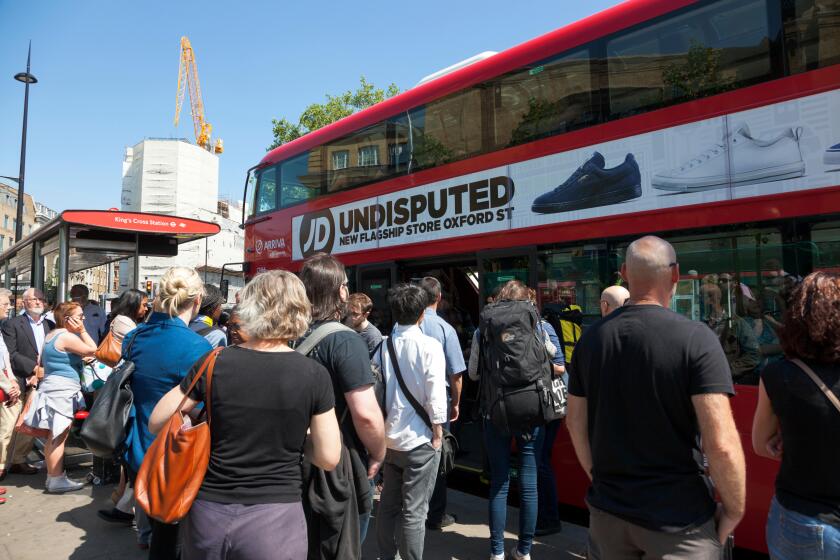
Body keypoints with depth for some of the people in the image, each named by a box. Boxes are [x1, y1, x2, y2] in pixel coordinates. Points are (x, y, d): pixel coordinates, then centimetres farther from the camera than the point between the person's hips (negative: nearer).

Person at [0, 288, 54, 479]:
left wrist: (41, 372, -5)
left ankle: (18, 460, 21)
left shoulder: (50, 325, 11)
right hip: (19, 382, -4)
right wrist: (34, 368, -15)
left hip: (40, 382, 4)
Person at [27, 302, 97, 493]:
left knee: (54, 437, 14)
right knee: (58, 437, -7)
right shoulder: (67, 336, -16)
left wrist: (80, 358, 19)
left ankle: (53, 475, 21)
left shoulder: (53, 334, 16)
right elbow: (92, 349, -12)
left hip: (55, 389, 10)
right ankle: (57, 480, -4)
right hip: (61, 391, -10)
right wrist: (82, 331, -5)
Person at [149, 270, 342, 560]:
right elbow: (329, 458, -9)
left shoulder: (213, 363, -9)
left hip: (208, 511, 2)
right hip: (274, 516, -2)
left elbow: (156, 423, 1)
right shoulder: (314, 375, -13)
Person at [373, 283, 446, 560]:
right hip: (420, 439, -5)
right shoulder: (429, 346, -13)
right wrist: (437, 431, -5)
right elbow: (435, 394, -15)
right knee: (414, 511, 5)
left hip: (390, 438, 5)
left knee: (388, 504, 19)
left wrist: (381, 427, 12)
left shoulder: (383, 347, 0)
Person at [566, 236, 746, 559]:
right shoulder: (696, 339, -16)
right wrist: (733, 510, -5)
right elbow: (722, 445, -21)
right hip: (678, 518, -4)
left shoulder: (591, 339, -2)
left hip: (608, 509, 4)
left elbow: (576, 424, 5)